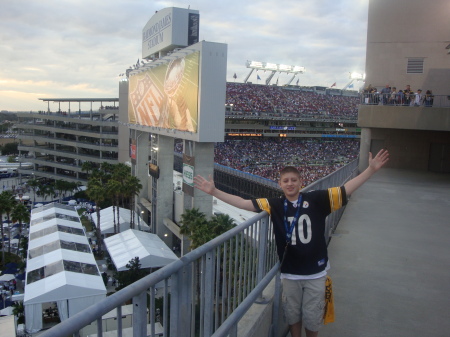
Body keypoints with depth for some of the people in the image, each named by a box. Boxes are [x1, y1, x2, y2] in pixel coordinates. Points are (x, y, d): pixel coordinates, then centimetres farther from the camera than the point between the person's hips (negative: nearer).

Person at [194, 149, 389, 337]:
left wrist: (371, 169, -16)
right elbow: (243, 203, -10)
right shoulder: (275, 205, -7)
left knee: (312, 319, 15)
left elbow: (347, 189, -9)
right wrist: (214, 191, -17)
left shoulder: (316, 200, -9)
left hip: (315, 273, -1)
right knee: (293, 316, 20)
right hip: (289, 274, 1)